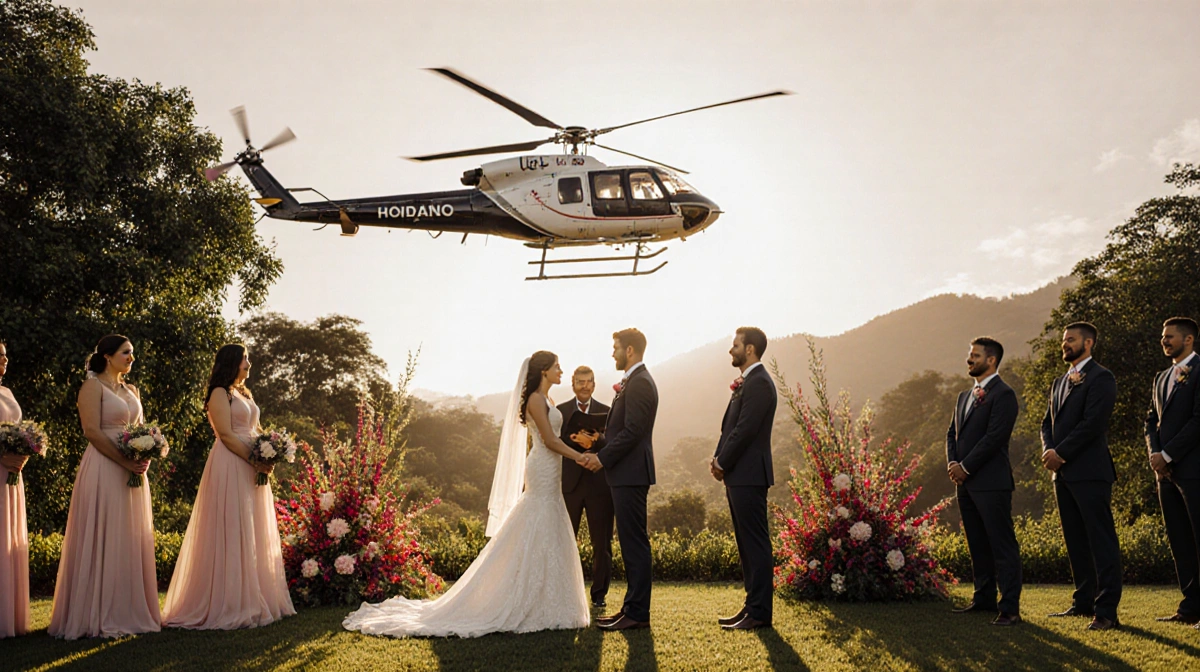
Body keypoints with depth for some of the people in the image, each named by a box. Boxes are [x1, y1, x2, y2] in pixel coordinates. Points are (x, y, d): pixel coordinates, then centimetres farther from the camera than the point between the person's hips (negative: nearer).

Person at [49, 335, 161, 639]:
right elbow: (92, 431, -13)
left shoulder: (131, 391, 18)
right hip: (104, 470, -7)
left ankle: (129, 612, 15)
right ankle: (101, 616, 2)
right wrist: (125, 461, -19)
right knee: (104, 540, -4)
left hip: (133, 473, 7)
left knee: (132, 542, 8)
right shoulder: (93, 386, -4)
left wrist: (144, 458, -2)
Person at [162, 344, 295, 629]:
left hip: (252, 468, 9)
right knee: (232, 532, -6)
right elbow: (226, 435, -14)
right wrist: (254, 460, -17)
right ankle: (229, 605, 0)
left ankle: (252, 600, 18)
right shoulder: (220, 393, -6)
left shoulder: (244, 393, 20)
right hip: (231, 466, -9)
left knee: (253, 534, 10)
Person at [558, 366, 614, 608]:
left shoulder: (606, 412, 9)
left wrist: (594, 442, -22)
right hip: (569, 483, 0)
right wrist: (576, 440, -22)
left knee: (601, 542, 4)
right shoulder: (560, 411, 8)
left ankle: (599, 593, 14)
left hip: (599, 484, 0)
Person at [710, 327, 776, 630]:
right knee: (746, 543, 14)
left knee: (756, 543, -5)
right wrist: (718, 458, 6)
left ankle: (760, 613, 0)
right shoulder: (746, 382, 17)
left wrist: (723, 463, -11)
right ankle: (752, 605, 21)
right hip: (739, 475, 10)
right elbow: (730, 426, 18)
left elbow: (745, 430, -19)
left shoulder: (759, 383, -14)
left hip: (749, 475, -10)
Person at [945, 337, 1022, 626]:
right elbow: (952, 432, 18)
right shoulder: (964, 396, 19)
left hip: (991, 483, -9)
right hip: (965, 483, 9)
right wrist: (952, 464, 0)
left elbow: (994, 436, -16)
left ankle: (1010, 608, -3)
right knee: (977, 545, 14)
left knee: (1002, 545, -5)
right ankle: (984, 597, 24)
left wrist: (966, 467, -12)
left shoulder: (1003, 394, -8)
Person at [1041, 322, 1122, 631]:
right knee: (1075, 542, 13)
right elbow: (1048, 422, 19)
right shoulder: (1060, 382, 20)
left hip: (1090, 472, -9)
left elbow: (1093, 423, -16)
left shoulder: (1100, 378, -7)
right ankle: (1084, 602, 21)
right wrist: (1048, 451, 0)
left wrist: (1061, 452, -14)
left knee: (1101, 541, -6)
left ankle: (1107, 611, -6)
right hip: (1063, 474, 9)